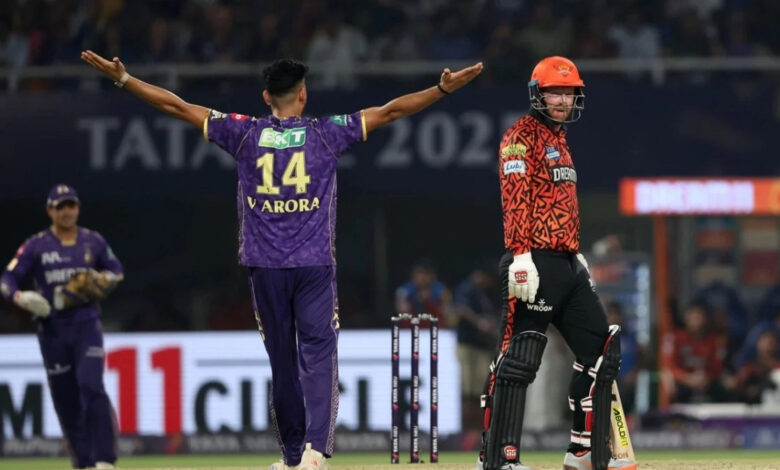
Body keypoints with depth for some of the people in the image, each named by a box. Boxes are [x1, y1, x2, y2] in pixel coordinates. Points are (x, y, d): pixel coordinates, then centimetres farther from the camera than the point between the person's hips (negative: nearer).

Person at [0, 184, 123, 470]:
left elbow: (116, 270, 20)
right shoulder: (36, 246, 1)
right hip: (52, 331, 1)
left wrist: (102, 281, -3)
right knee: (64, 400, 3)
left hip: (86, 327, -1)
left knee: (92, 388, -18)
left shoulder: (93, 242, 6)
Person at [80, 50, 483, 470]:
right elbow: (390, 111, 1)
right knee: (317, 356, -6)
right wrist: (444, 89, 5)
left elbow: (175, 106, 3)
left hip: (265, 266, 2)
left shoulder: (244, 134, 2)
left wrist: (122, 79, 8)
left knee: (281, 360, 11)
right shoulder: (326, 134, -1)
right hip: (315, 264, -2)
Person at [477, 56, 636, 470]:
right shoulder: (522, 136, -7)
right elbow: (515, 200, -17)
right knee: (519, 357, -11)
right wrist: (521, 256, -25)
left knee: (600, 349, 10)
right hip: (536, 263, -10)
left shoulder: (558, 140, 23)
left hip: (567, 264, 10)